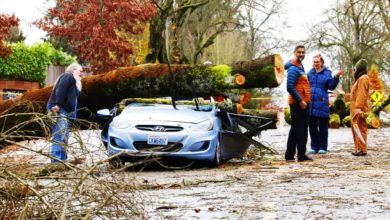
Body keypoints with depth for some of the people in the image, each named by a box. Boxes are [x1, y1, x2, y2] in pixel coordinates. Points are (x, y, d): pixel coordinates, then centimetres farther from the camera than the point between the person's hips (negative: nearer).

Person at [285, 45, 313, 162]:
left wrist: (305, 101, 18)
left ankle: (289, 155, 16)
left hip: (302, 103, 10)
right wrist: (300, 100, -22)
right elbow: (290, 87, -22)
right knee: (301, 129, -6)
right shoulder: (293, 68, -14)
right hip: (298, 103, -10)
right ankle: (301, 155, -3)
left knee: (295, 129, 12)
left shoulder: (300, 67, 17)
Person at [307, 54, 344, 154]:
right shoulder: (310, 73, 9)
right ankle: (314, 147, 17)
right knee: (312, 126, 8)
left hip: (322, 104, -4)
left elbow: (331, 86, -7)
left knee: (322, 126, 2)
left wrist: (336, 77, -20)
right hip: (311, 104, 4)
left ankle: (322, 147, 9)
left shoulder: (327, 73, 0)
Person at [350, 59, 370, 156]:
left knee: (360, 129, -11)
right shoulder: (360, 78, 22)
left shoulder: (363, 78, -10)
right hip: (355, 109, 11)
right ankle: (358, 148, 15)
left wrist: (359, 108, -26)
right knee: (356, 129, 12)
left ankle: (362, 149, -11)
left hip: (359, 109, -10)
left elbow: (362, 94, -20)